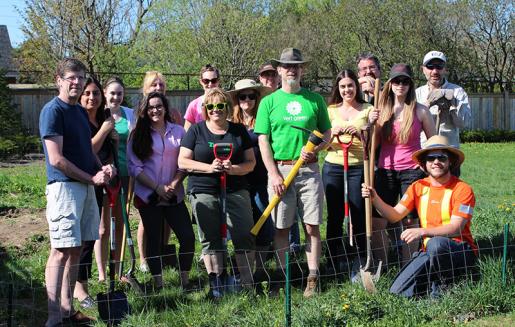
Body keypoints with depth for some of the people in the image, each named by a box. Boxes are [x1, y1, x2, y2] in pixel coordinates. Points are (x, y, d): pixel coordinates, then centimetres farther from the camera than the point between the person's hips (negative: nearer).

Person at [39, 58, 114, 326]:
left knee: (75, 250, 11)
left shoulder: (80, 111, 17)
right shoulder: (52, 111, -10)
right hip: (63, 186, -8)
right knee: (61, 251, -9)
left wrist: (102, 168, 4)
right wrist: (92, 178, -11)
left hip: (86, 186, 8)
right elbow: (57, 159, -16)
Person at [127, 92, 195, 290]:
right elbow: (134, 167, -4)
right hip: (148, 196, -1)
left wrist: (174, 184, -10)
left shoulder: (178, 131, 6)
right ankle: (158, 284, 12)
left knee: (188, 237, -6)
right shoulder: (138, 134, 1)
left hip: (174, 196, 1)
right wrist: (158, 188, -11)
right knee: (153, 240, 4)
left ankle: (185, 281, 8)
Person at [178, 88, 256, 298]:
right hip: (203, 193, -1)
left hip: (236, 191, 1)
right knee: (211, 239, 3)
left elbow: (251, 162, 9)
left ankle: (248, 284, 3)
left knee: (244, 236, -5)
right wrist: (209, 167, -14)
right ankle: (216, 285, 9)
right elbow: (183, 162, 0)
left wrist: (234, 169, -13)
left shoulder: (239, 130, 10)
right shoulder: (196, 131, 5)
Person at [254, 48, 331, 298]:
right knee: (281, 228, 2)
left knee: (312, 226, -1)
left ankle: (313, 278, 5)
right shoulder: (269, 102, 5)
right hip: (280, 169, -1)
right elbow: (263, 140, 2)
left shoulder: (315, 100, 9)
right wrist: (274, 174, -8)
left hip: (309, 169, 1)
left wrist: (314, 150, -9)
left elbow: (327, 133, 13)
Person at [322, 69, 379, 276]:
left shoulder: (368, 110, 4)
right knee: (335, 216, 5)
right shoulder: (331, 110, 9)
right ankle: (333, 264, 13)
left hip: (358, 168, -1)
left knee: (359, 216, -2)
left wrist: (371, 125, -15)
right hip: (333, 167, 2)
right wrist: (333, 133, -13)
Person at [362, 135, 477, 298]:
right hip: (430, 253, 4)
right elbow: (395, 215, 1)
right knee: (398, 293, -16)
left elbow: (456, 228, -20)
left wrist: (423, 232, -34)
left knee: (436, 243, -38)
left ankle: (439, 287, -12)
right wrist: (375, 198, -17)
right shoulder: (419, 187, 6)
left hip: (460, 252, -4)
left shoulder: (462, 189, -9)